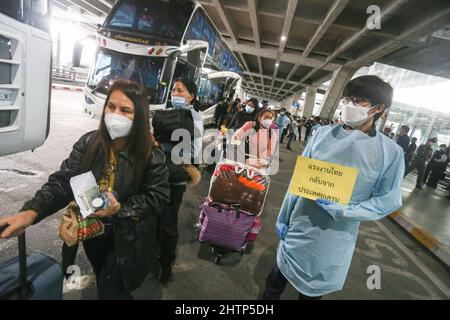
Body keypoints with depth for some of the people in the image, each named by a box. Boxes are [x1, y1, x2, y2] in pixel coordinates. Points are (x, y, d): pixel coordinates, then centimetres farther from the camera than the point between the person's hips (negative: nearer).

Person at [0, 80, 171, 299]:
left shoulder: (151, 156, -20)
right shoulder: (88, 143, -10)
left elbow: (158, 197, -16)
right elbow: (63, 181, -15)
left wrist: (120, 209, -28)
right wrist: (30, 213, -31)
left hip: (126, 240, -4)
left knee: (110, 292, 6)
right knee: (104, 284, 28)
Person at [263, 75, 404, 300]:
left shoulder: (391, 152, -11)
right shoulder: (323, 133, -5)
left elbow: (388, 201, -7)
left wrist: (342, 211, -22)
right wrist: (283, 218, 1)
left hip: (335, 238, -1)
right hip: (300, 226, 2)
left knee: (313, 289, 20)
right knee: (280, 274, 20)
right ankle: (269, 296, 47)